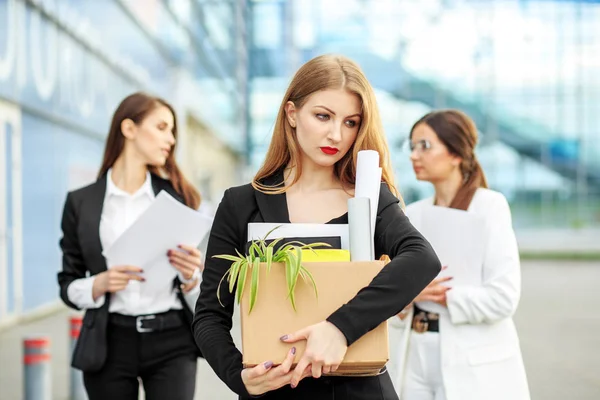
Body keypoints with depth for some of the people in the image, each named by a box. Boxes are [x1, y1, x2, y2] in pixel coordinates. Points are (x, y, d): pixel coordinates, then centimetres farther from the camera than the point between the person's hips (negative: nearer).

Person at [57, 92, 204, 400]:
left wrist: (190, 277, -13)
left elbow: (199, 281, 9)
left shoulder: (177, 197, 6)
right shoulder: (81, 202, 4)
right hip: (109, 345, 0)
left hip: (171, 342, 0)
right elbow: (68, 285, 6)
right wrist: (99, 284, -14)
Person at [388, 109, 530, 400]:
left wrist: (439, 295, -12)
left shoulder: (489, 206, -7)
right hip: (415, 359, 5)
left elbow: (503, 297, -15)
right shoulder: (412, 215, 9)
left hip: (472, 367, -5)